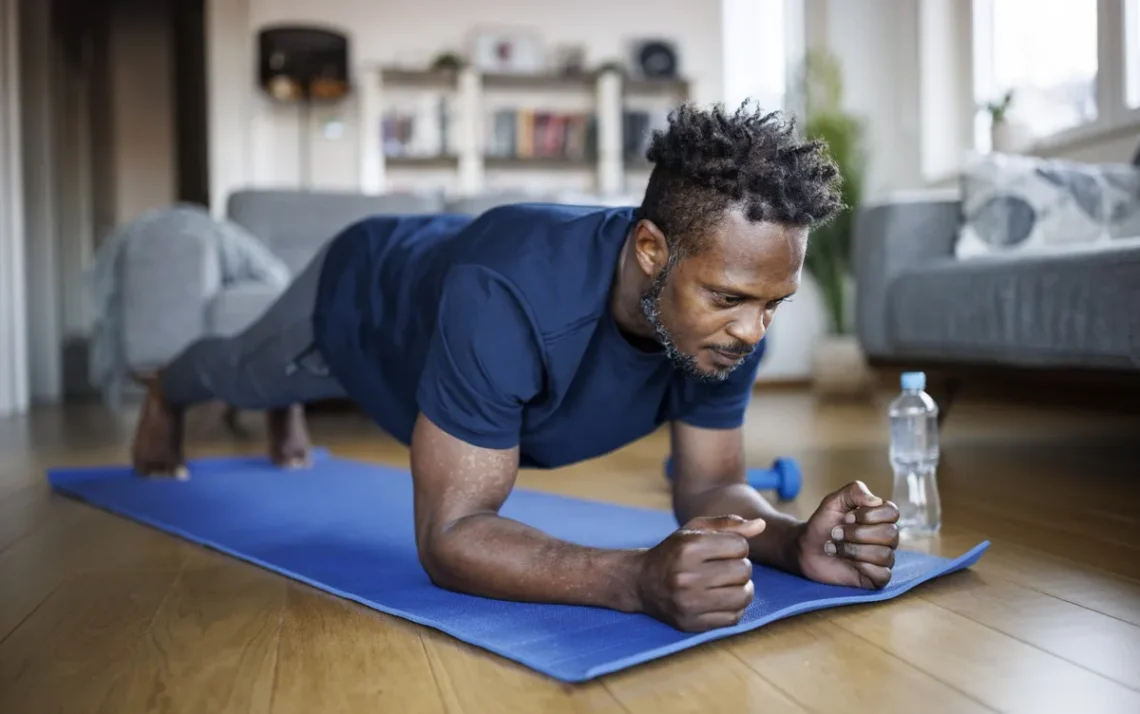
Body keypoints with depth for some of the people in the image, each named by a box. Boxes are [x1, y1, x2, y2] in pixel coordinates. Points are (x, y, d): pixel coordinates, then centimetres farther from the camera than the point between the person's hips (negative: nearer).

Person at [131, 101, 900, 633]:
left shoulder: (728, 316, -33)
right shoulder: (511, 297, -52)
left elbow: (710, 488, -22)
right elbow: (449, 536, -48)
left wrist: (797, 539, -43)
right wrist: (640, 579, -62)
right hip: (360, 296, -4)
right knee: (244, 373, 33)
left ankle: (288, 420, 77)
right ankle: (166, 396, 70)